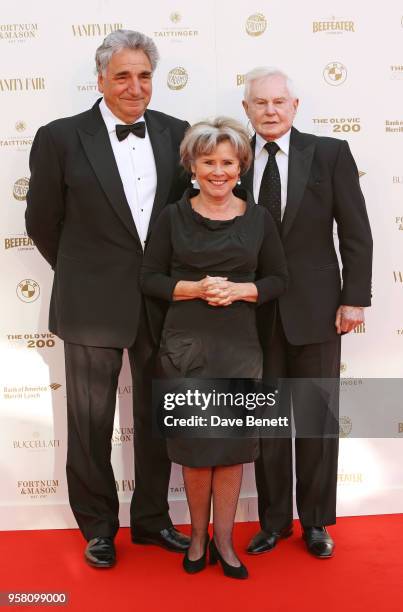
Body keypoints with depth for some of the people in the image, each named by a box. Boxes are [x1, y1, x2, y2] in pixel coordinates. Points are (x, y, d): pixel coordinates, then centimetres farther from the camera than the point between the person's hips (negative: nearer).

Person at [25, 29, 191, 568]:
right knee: (91, 424, 10)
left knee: (156, 418, 15)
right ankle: (98, 527, 31)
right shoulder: (60, 138, -7)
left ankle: (151, 519, 35)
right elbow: (42, 223, 1)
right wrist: (81, 274, 9)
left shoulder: (176, 134, 2)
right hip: (92, 306, -3)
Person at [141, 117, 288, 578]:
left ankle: (223, 539, 24)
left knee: (233, 443, 6)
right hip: (185, 346, -1)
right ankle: (198, 535, 27)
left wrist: (240, 290, -13)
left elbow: (278, 279, 6)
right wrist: (194, 288, -16)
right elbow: (149, 279, 1)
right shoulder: (173, 216, 1)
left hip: (239, 346, 1)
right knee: (194, 442, 7)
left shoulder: (258, 218, 3)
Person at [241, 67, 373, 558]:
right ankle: (273, 520, 28)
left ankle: (315, 521, 27)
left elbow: (355, 234, -2)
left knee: (317, 419, 9)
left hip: (314, 309, -1)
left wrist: (354, 299, -7)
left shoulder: (330, 153, -1)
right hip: (256, 312, 2)